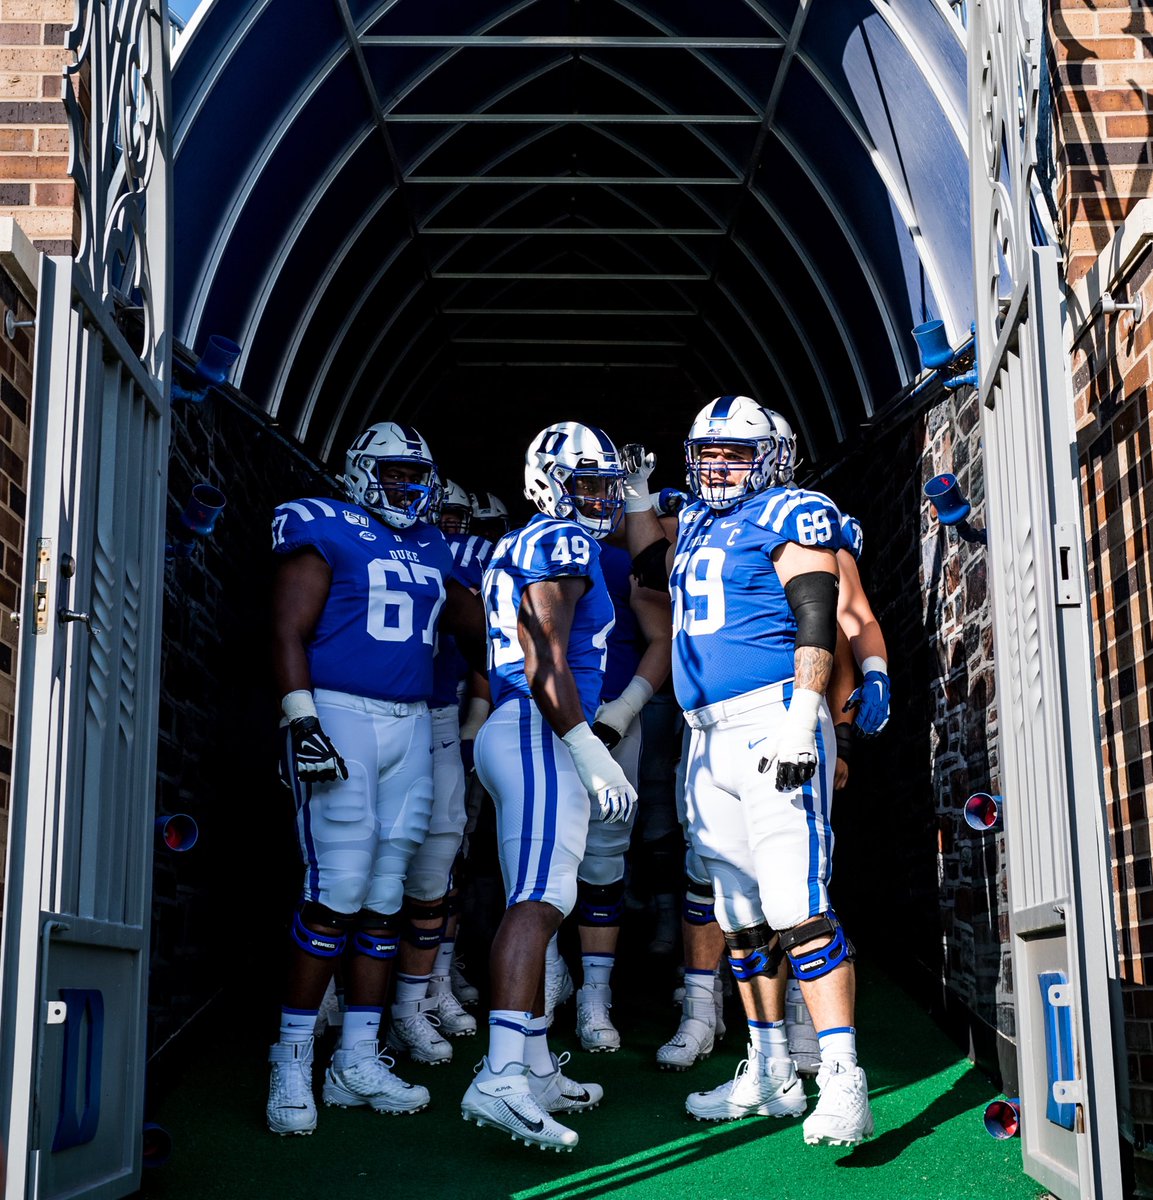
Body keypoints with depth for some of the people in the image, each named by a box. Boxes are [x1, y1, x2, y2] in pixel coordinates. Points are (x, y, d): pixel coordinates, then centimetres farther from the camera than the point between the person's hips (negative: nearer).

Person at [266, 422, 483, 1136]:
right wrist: (302, 720, -17)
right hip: (339, 716, -6)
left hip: (411, 725, 6)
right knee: (339, 886, -11)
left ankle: (358, 1062, 12)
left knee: (385, 894, 5)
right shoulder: (326, 533, -1)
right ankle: (292, 1063, -1)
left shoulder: (431, 550, 17)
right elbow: (289, 632, -7)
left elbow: (473, 623, 27)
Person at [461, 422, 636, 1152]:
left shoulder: (523, 550, 23)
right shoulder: (562, 545, -6)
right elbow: (545, 667, -16)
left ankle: (536, 1071, 18)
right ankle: (501, 1078, -27)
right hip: (539, 734, -11)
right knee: (537, 904, -19)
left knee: (535, 906, 12)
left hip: (513, 731, 11)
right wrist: (595, 756, -17)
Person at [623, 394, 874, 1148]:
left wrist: (801, 720, -22)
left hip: (773, 721, -8)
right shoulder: (696, 526, 20)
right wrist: (638, 499, 34)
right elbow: (653, 571, 42)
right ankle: (770, 1077, 21)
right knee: (742, 914, 12)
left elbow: (817, 622, -13)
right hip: (709, 738, 8)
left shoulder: (789, 516, -2)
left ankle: (843, 1084, -14)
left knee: (795, 905, -16)